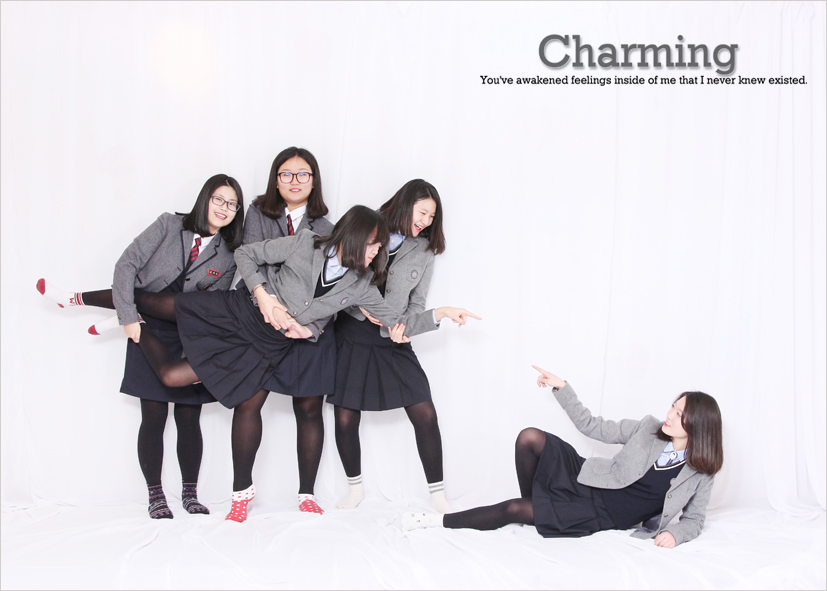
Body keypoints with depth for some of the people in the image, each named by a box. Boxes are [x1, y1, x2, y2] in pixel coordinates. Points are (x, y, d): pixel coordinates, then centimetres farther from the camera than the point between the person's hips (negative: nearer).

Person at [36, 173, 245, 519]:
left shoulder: (229, 255, 2)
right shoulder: (169, 225, -2)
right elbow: (127, 266, -7)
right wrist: (130, 318, -14)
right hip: (150, 335, -1)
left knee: (189, 418, 3)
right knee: (153, 417, 0)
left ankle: (190, 493, 16)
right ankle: (155, 496, 10)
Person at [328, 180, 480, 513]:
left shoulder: (424, 252, 6)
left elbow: (415, 307, 5)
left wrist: (440, 314, -17)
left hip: (392, 343, 2)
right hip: (350, 336, -1)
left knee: (425, 414, -8)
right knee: (345, 419, 2)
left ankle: (438, 497, 6)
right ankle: (355, 488, 26)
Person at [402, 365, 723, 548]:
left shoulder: (700, 474, -8)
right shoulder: (648, 429, -2)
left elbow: (694, 519, 4)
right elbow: (592, 427, 2)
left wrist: (675, 534, -19)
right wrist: (561, 387, -4)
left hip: (606, 515, -3)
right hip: (589, 482, 4)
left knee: (513, 510, -17)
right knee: (530, 437, -19)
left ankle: (439, 520, -1)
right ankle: (537, 506, 4)